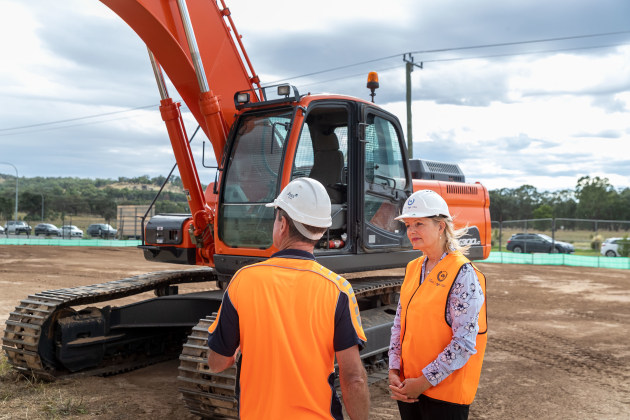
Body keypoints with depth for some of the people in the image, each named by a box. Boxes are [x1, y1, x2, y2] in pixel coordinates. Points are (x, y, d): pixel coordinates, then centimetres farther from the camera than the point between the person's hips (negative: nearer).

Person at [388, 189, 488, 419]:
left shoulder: (463, 273, -15)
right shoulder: (413, 268, 6)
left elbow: (464, 342, -19)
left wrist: (424, 382, -16)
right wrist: (394, 371, 1)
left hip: (445, 392, -6)